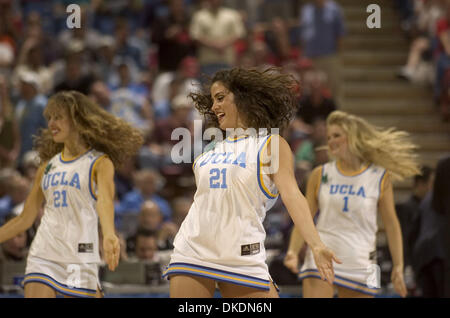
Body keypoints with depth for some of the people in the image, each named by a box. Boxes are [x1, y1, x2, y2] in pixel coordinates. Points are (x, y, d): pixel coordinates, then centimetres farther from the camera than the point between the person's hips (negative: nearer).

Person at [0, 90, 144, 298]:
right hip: (42, 255, 4)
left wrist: (109, 235, -40)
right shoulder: (48, 165, 16)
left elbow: (104, 201, -21)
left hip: (80, 256, -4)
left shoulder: (100, 163, 0)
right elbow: (25, 219, 19)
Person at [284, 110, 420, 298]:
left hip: (359, 266, 0)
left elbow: (391, 224, 6)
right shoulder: (320, 175, 4)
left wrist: (398, 266, 2)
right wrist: (293, 251, -9)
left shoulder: (380, 177, 2)